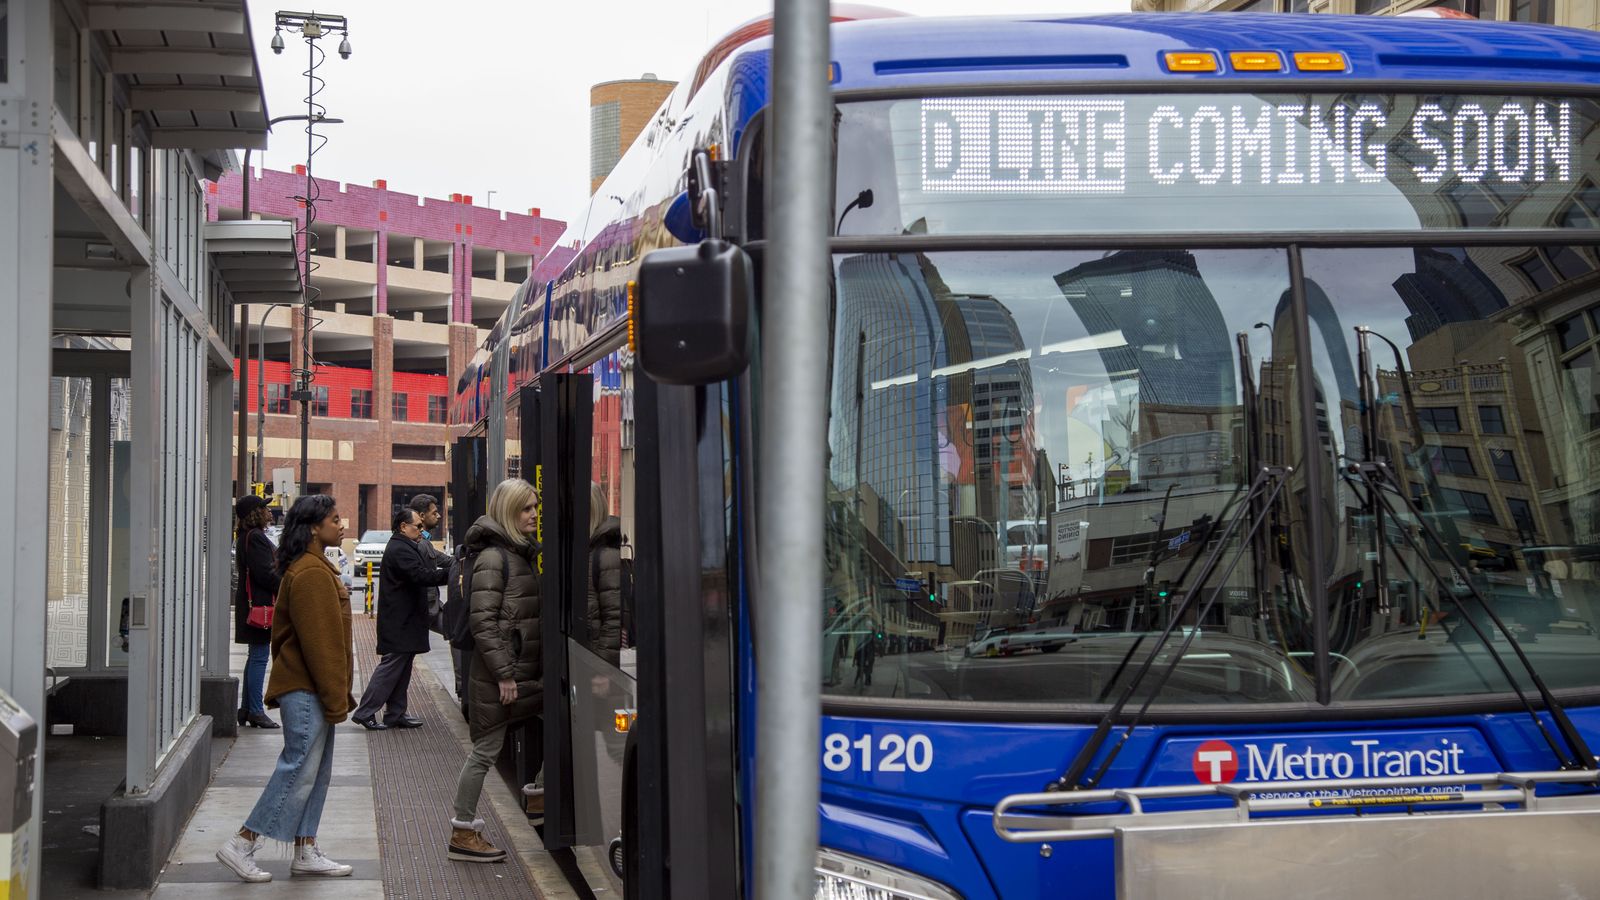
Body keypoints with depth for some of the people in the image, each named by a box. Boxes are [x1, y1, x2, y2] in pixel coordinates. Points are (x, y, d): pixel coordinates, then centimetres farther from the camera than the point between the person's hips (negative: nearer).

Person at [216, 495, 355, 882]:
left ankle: (306, 853, 16)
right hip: (307, 690, -10)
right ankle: (241, 847, -3)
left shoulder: (309, 568, 16)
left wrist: (337, 695, 20)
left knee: (314, 773, 12)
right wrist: (335, 698, -18)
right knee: (299, 770, -7)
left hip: (308, 689, 10)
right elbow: (319, 642, -20)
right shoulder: (312, 573, -17)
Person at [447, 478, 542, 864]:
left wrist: (536, 668, 18)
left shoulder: (521, 553, 15)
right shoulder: (493, 557, -13)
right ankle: (463, 834, 5)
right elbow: (483, 621, -19)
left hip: (521, 669, 9)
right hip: (496, 672, -9)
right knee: (487, 749, -3)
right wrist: (504, 673, -21)